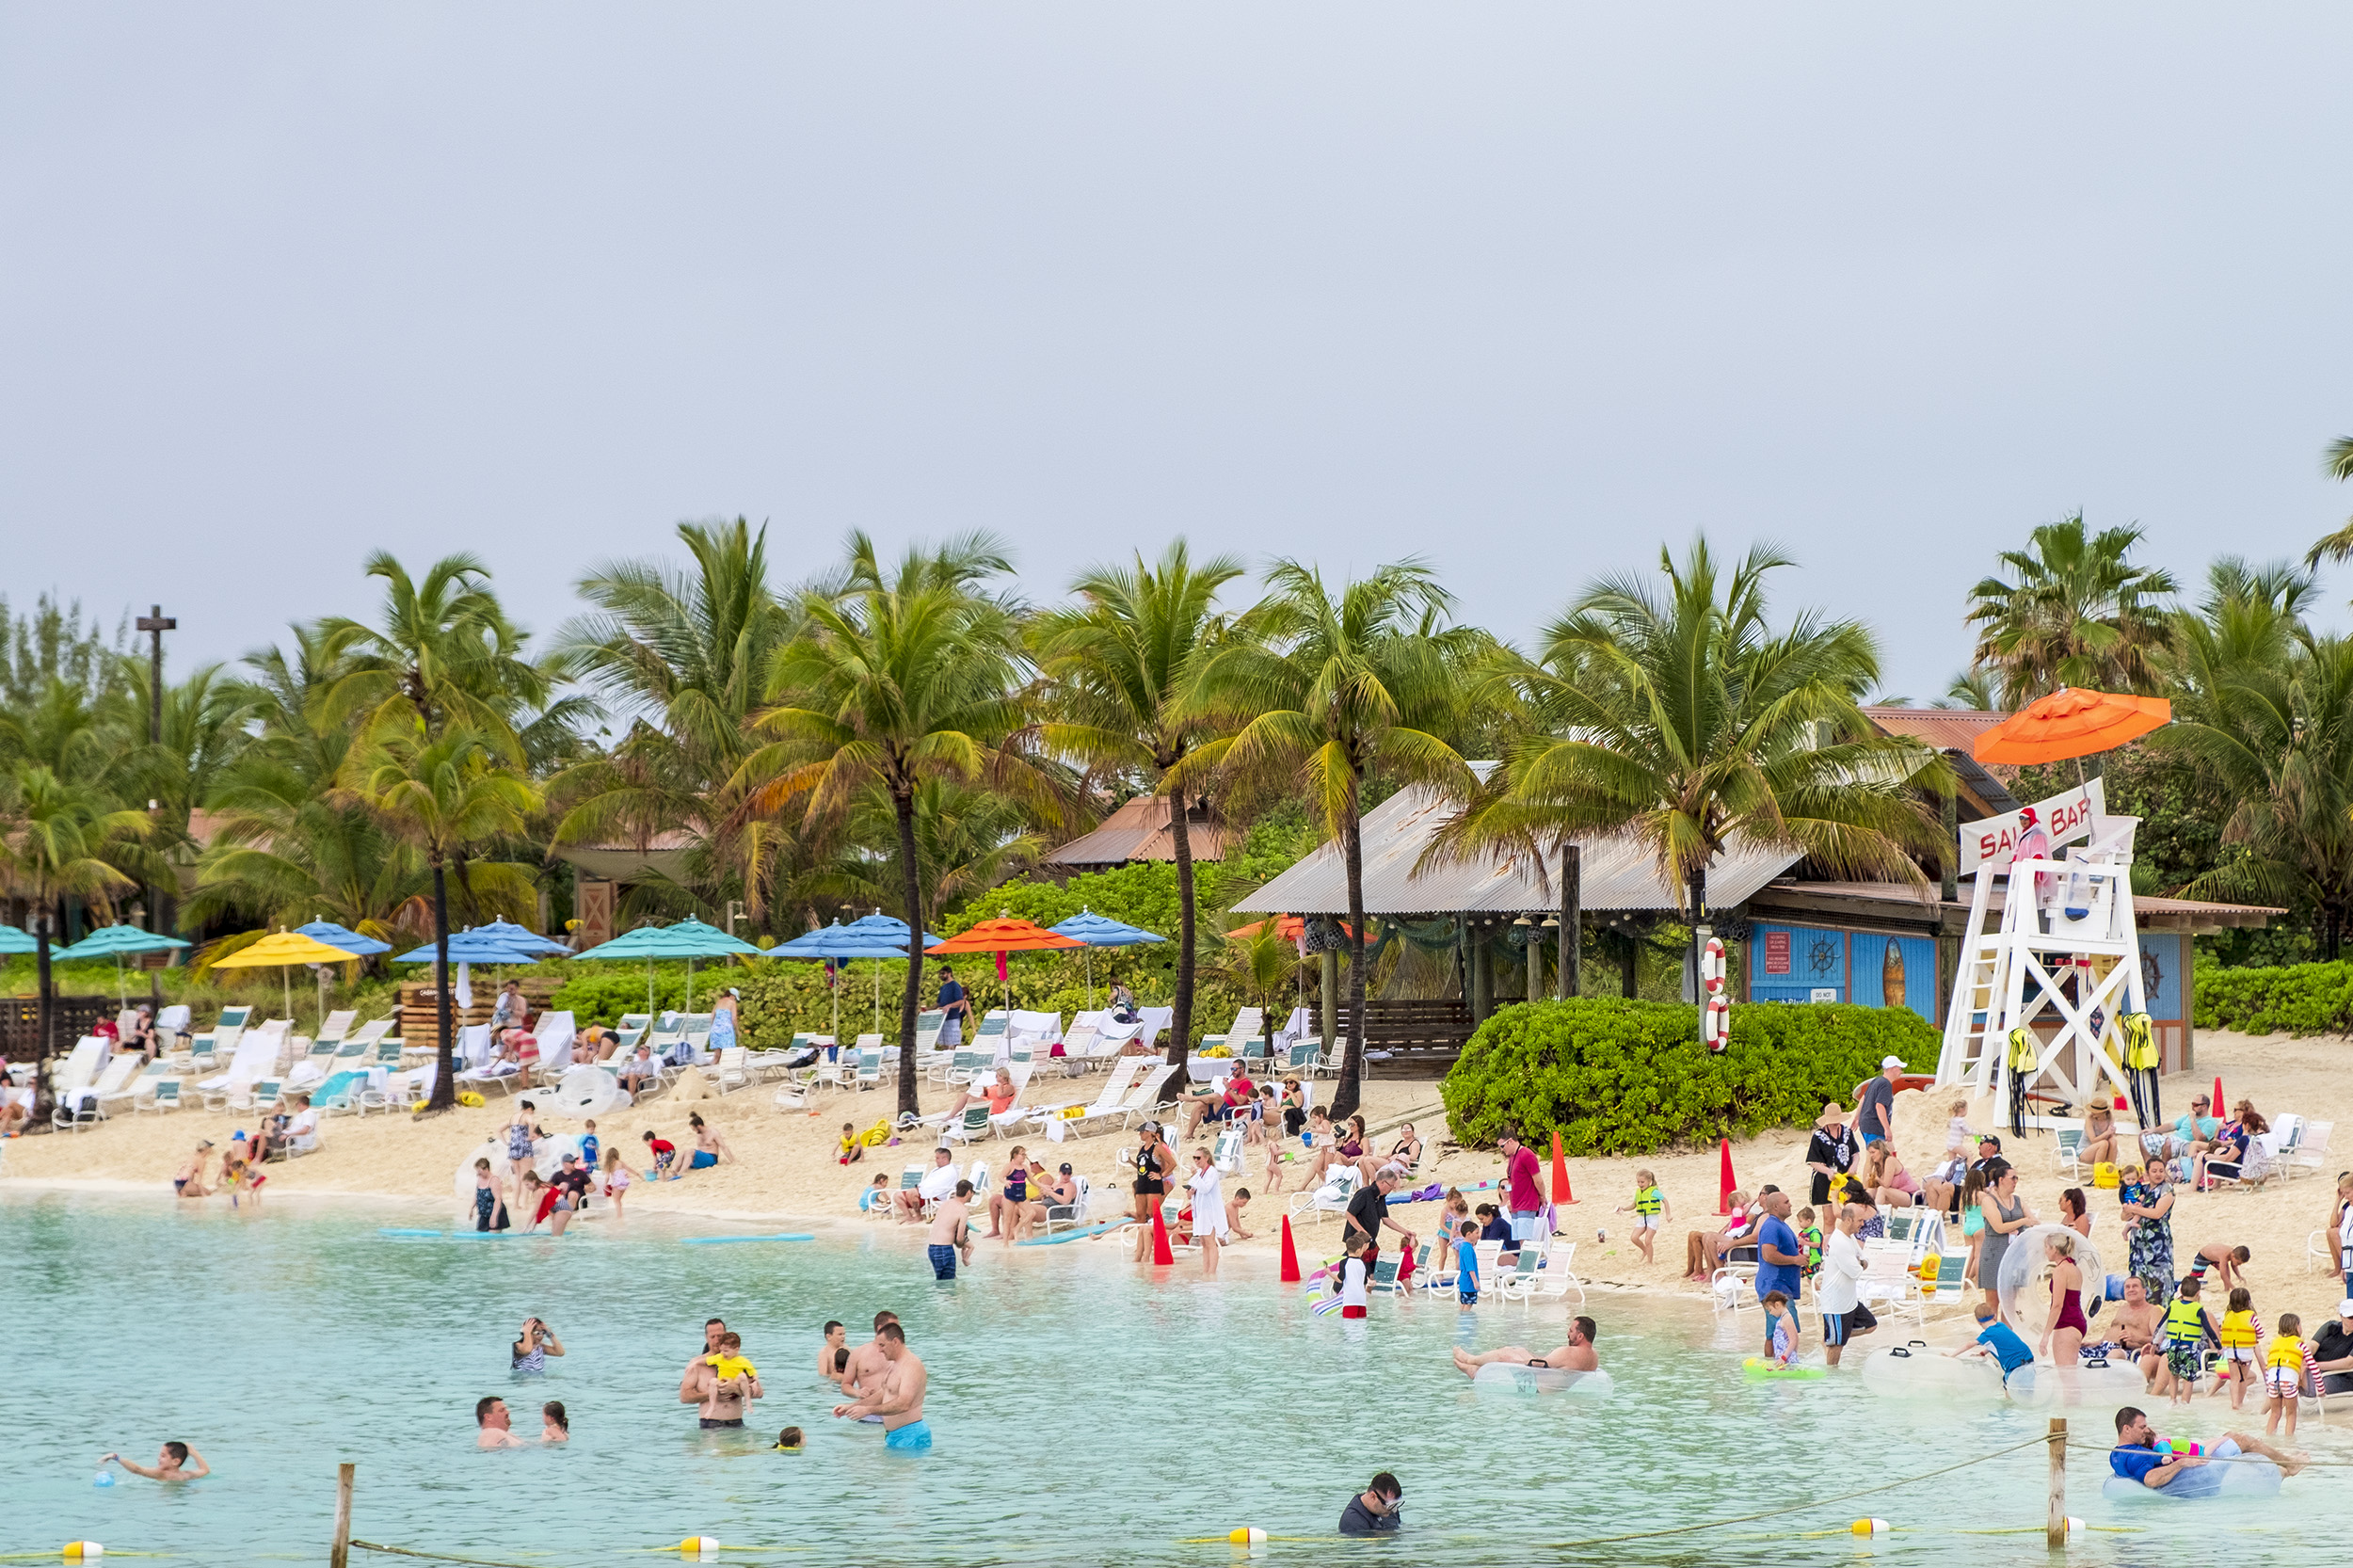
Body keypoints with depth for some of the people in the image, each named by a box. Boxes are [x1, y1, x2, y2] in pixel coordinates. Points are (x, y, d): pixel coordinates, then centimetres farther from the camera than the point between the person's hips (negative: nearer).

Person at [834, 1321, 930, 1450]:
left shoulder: (912, 1365, -17)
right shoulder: (894, 1365, 18)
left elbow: (903, 1404, -28)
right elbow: (881, 1396, 27)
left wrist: (867, 1410, -28)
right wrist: (850, 1407, 17)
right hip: (893, 1435, 10)